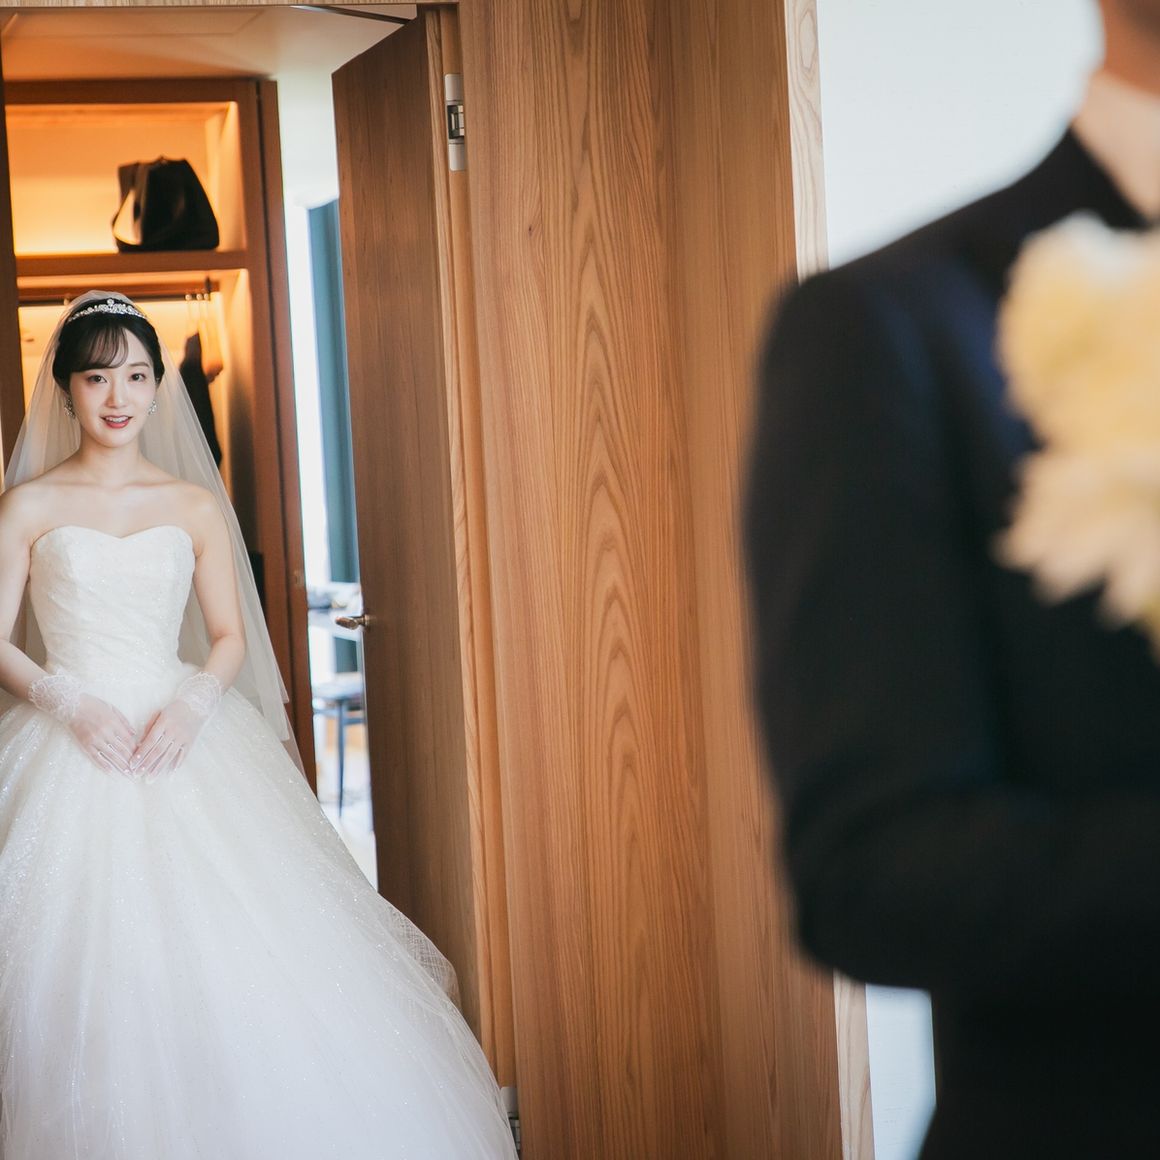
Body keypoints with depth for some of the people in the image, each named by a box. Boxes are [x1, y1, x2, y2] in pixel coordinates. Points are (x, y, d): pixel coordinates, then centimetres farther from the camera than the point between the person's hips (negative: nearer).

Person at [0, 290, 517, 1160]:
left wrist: (193, 703, -10)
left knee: (240, 954, -6)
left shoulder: (195, 507, 9)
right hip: (72, 749, -2)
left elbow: (230, 637, 10)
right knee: (84, 977, -9)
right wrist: (72, 704, -15)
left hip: (183, 737, 2)